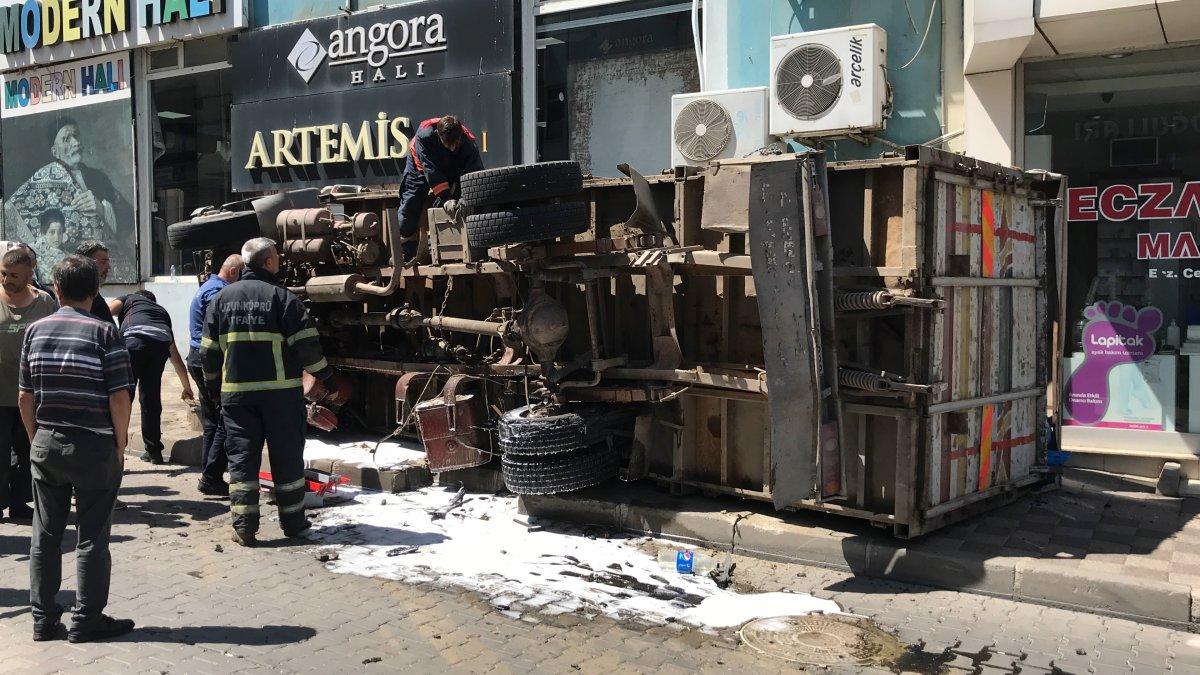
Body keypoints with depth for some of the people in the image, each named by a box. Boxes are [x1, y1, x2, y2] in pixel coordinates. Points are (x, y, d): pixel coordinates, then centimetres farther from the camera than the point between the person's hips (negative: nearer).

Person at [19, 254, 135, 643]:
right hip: (94, 446, -5)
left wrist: (36, 439, 17)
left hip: (46, 444, 5)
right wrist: (120, 447, -3)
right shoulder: (103, 333, -10)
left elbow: (25, 397, 8)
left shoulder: (36, 331, 4)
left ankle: (43, 619, 21)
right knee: (92, 537, 4)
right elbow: (119, 397, -13)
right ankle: (87, 620, 10)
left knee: (45, 535, 13)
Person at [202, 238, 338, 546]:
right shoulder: (282, 296, -6)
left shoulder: (222, 298, 7)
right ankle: (292, 521, 17)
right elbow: (307, 344, -10)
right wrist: (326, 376, 2)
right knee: (287, 457, 8)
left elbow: (208, 351, 11)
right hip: (281, 392, -3)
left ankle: (244, 528, 5)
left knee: (241, 459, 7)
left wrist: (214, 385, 24)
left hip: (236, 392, 3)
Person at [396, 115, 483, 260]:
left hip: (450, 169, 2)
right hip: (420, 168, -1)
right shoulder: (424, 134, -41)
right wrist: (446, 198, -48)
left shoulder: (467, 141, -35)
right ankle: (405, 253, 12)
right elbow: (431, 171, -42)